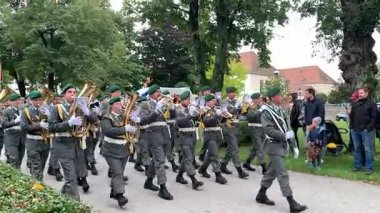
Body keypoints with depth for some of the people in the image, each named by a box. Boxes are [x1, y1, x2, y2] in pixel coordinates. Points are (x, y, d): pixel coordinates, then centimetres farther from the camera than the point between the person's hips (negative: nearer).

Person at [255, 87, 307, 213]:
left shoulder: (280, 110, 10)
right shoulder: (267, 112, -14)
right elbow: (268, 130, -22)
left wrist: (289, 132, -1)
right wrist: (285, 136, -21)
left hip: (281, 144, 9)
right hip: (274, 145, -9)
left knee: (272, 171, 17)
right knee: (282, 174, -8)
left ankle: (261, 195, 30)